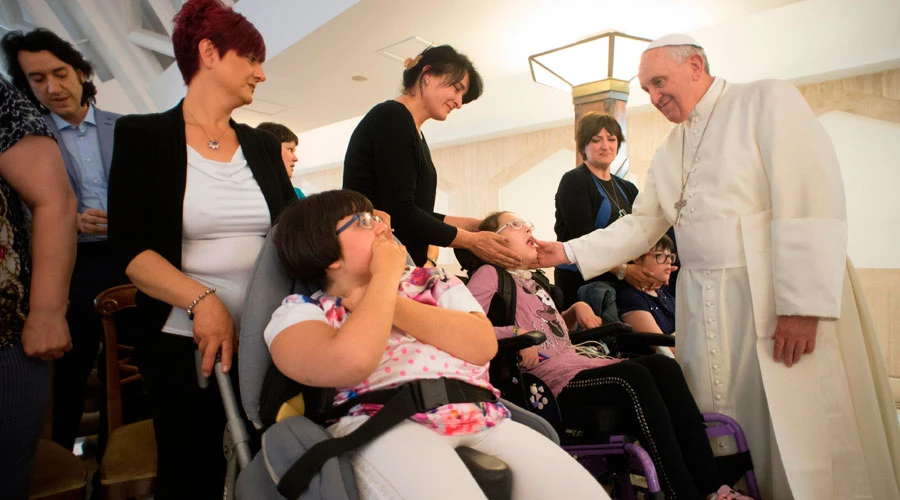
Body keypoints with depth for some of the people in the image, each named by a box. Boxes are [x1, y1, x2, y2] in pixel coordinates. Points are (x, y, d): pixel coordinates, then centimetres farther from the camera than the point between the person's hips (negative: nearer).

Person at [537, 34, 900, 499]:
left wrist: (805, 303, -18)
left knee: (801, 438, -1)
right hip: (705, 305, 5)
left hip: (784, 300, -5)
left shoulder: (768, 101, -1)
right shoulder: (668, 153, 17)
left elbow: (811, 202, -11)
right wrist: (568, 252, 4)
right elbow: (641, 224, 16)